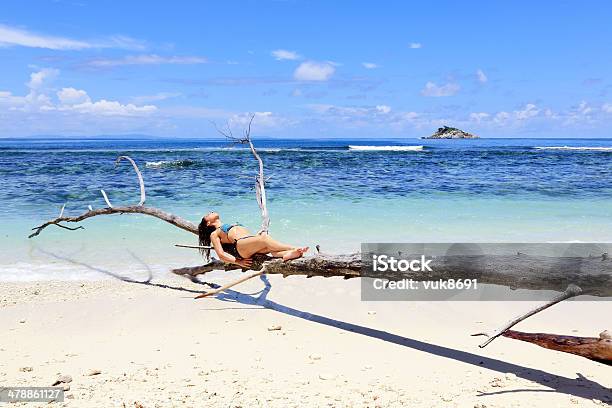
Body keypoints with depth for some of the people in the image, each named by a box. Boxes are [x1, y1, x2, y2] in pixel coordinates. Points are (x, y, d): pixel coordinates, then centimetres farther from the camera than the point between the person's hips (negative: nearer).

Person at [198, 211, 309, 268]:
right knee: (264, 239, -33)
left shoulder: (234, 224, 41)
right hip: (240, 245, -6)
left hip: (253, 240, 6)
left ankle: (287, 254, -58)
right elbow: (221, 254, 8)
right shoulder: (214, 234, 22)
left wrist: (259, 234, 12)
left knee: (269, 247, -30)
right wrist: (238, 261, -7)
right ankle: (294, 248, -49)